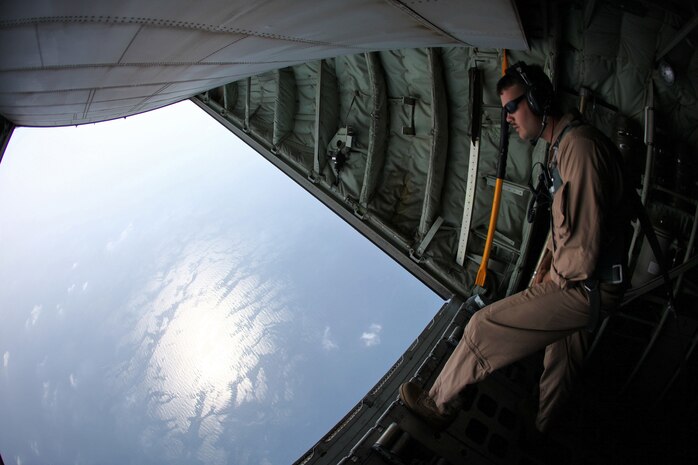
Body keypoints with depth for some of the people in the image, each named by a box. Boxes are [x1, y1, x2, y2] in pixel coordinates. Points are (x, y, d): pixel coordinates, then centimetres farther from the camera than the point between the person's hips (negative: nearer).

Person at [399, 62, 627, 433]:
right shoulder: (562, 145, 10)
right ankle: (540, 429, 46)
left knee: (485, 329, -7)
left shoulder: (580, 147, -25)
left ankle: (438, 406, 12)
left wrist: (554, 278, -10)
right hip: (582, 284, 10)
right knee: (561, 363, 24)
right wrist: (546, 264, 8)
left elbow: (584, 250, -27)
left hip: (583, 288, -10)